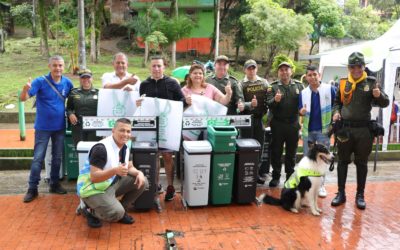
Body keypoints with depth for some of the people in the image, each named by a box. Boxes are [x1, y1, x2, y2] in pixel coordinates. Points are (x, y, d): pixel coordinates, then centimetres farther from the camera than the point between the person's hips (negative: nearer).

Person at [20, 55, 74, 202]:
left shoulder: (67, 82, -2)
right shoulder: (40, 81, -13)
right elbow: (23, 98, -20)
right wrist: (25, 89, -41)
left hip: (60, 126, 3)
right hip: (43, 127, -3)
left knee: (57, 157, 13)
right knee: (38, 158, -1)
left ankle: (54, 184, 27)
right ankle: (32, 188, 10)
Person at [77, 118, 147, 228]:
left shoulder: (125, 147, 0)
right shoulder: (101, 148, -26)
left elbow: (130, 167, 9)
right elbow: (94, 177, -29)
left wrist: (139, 173, -14)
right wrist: (115, 170, -43)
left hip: (112, 183, 8)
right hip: (93, 189, -8)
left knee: (141, 181, -4)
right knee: (116, 214, -28)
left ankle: (121, 210, 11)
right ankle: (90, 211, 3)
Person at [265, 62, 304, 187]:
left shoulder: (299, 86, 6)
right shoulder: (273, 87, 1)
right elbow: (268, 104, -9)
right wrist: (275, 100, -29)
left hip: (293, 124, 2)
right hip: (277, 124, -1)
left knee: (291, 152, 12)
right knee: (276, 151, 6)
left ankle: (290, 176, 26)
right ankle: (276, 176, 17)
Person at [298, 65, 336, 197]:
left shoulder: (329, 89, -4)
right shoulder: (303, 93, 5)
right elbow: (301, 110, 8)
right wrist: (302, 111, -15)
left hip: (324, 129, -3)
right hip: (308, 129, 3)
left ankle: (321, 185, 14)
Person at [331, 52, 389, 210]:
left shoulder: (371, 83, -1)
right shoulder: (343, 83, 5)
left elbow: (385, 103, -2)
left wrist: (379, 95, -23)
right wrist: (336, 112, -2)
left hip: (364, 129, -2)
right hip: (345, 128, 2)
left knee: (361, 163, 9)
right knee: (342, 161, 8)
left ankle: (360, 195, 21)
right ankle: (341, 193, 20)